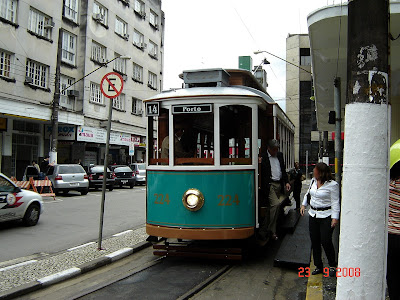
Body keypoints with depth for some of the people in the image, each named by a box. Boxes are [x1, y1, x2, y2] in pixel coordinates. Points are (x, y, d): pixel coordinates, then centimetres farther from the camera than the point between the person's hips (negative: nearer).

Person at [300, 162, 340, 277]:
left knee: (326, 241, -7)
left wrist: (335, 217, -16)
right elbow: (308, 193, 24)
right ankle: (318, 266, 20)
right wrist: (304, 205, 18)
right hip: (313, 214, 7)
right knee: (314, 241, 8)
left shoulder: (332, 185, -12)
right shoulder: (313, 181, 8)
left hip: (326, 216, -7)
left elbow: (335, 202, -12)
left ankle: (332, 266, 13)